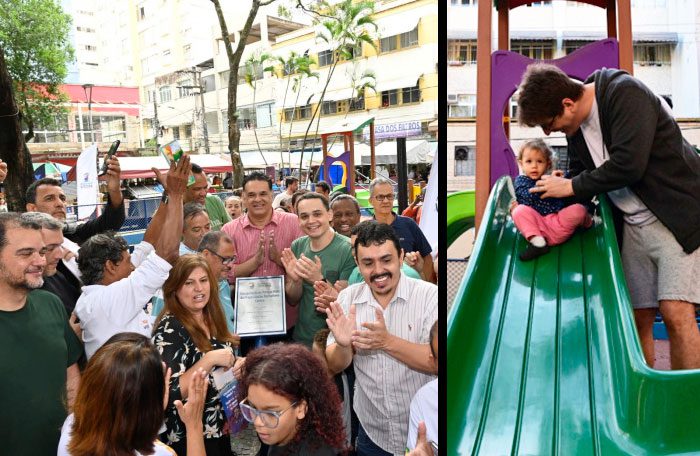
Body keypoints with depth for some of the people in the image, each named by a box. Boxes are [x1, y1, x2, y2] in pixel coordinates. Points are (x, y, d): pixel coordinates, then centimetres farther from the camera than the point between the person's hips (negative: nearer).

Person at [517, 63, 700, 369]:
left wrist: (571, 186, -14)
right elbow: (580, 173, 17)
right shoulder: (575, 125, 7)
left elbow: (628, 164, -26)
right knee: (638, 318, 5)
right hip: (634, 226, 7)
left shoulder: (625, 93, -16)